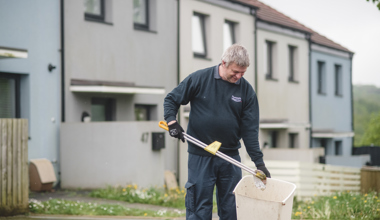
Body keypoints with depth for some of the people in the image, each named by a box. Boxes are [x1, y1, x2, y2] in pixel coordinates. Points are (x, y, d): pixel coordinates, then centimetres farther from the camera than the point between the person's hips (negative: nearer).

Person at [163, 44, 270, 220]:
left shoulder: (246, 90, 1)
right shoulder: (199, 78, -5)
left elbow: (250, 129, 0)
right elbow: (171, 99, 6)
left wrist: (259, 161, -6)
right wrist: (171, 121, -12)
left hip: (230, 158, 3)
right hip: (200, 157, -3)